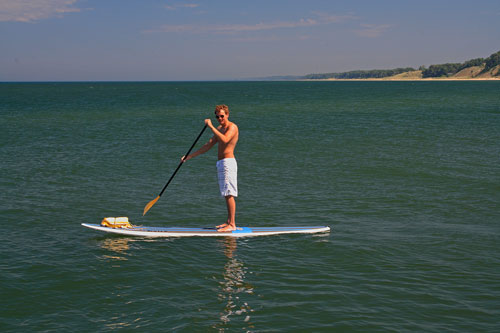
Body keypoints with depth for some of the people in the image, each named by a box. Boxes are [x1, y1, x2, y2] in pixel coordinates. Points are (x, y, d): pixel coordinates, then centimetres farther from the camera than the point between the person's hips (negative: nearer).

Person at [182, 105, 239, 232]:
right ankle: (229, 222, 19)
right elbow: (207, 146, 22)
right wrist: (189, 156, 20)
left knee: (229, 194, -11)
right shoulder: (219, 129, 19)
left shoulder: (232, 127, -8)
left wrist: (211, 126, -26)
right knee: (227, 195, 13)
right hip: (220, 163, 9)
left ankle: (232, 224, -12)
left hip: (228, 162, -9)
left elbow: (225, 140, -29)